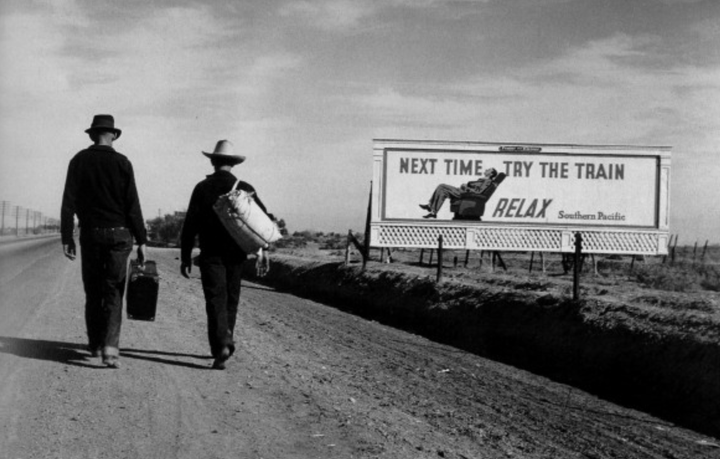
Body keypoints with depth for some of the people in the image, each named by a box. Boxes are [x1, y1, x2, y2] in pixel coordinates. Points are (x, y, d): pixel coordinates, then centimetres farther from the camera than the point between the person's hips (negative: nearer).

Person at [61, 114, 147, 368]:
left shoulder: (79, 160, 1)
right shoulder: (121, 162, -3)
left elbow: (68, 202, -2)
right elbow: (133, 205, -6)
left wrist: (67, 237, 2)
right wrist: (141, 240, -2)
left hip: (90, 233, 2)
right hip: (119, 233, -2)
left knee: (93, 292, 14)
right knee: (113, 292, 0)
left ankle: (95, 344, 24)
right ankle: (110, 347, -14)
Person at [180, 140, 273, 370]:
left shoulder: (202, 188, -2)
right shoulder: (245, 188, 3)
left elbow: (190, 224, -4)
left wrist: (185, 256, 1)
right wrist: (262, 250, 1)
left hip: (211, 254, -2)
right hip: (236, 254, 2)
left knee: (215, 300, -6)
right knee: (231, 299, 16)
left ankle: (221, 345, -22)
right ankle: (225, 342, 26)